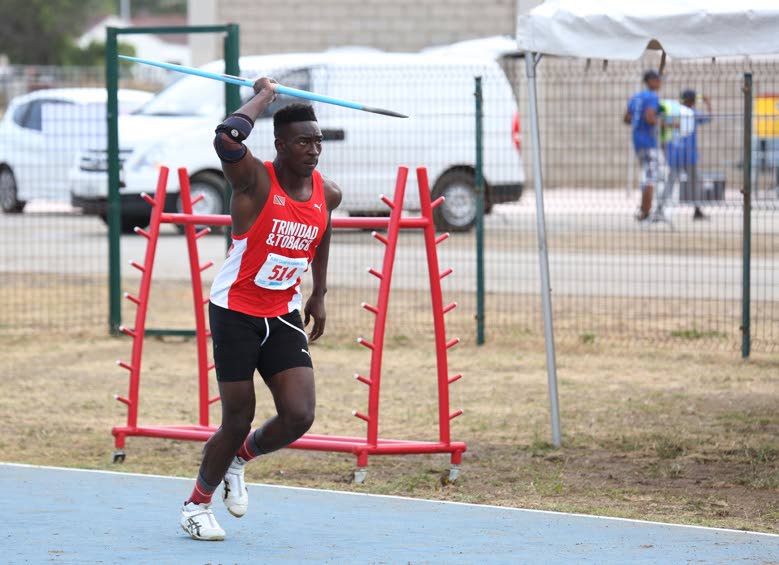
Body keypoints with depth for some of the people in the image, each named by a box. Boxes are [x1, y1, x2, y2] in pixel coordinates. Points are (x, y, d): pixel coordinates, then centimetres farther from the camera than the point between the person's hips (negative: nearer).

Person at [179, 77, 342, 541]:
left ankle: (238, 460, 23)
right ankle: (197, 504, 22)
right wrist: (264, 96, -23)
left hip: (283, 317, 5)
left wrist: (319, 294, 20)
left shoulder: (327, 194, -1)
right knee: (238, 420, -2)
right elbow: (227, 138, -39)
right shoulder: (255, 180, -18)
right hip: (235, 312, -5)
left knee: (299, 417, -8)